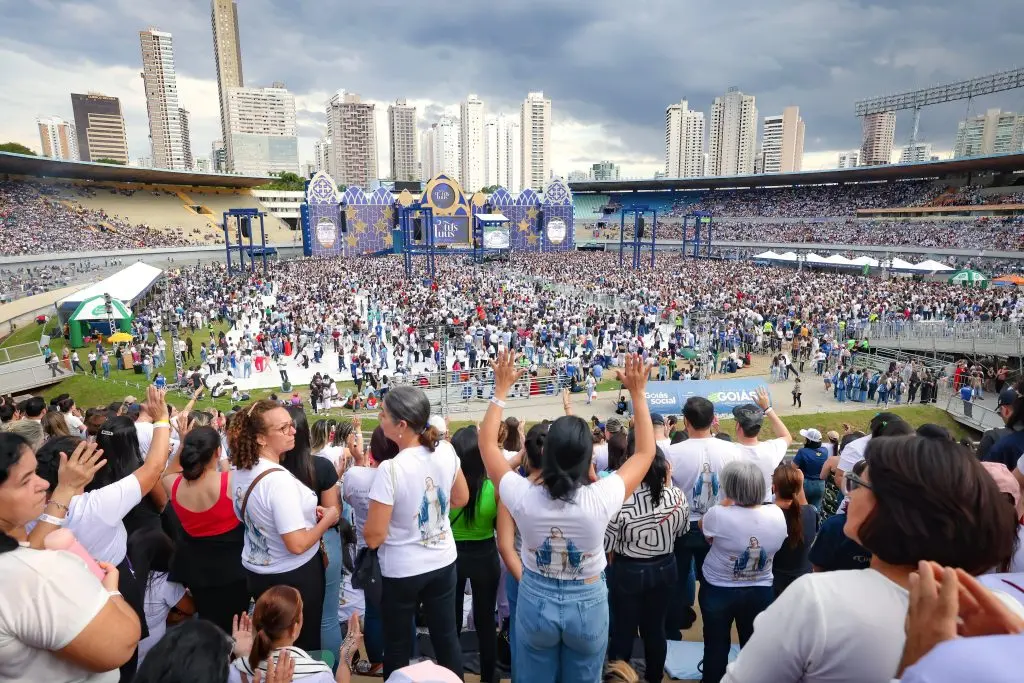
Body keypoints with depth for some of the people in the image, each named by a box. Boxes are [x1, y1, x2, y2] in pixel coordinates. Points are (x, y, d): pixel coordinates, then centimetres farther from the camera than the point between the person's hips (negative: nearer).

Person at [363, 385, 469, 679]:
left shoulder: (390, 469, -27)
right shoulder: (446, 451, -11)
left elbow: (373, 537, -19)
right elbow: (461, 498, 6)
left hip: (402, 571, -4)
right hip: (443, 562, 5)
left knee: (398, 647, 18)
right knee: (447, 637, 21)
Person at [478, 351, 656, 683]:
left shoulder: (523, 496, -23)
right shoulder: (600, 499, -25)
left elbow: (487, 443, -8)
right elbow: (646, 451, -11)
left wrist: (501, 389, -6)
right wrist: (637, 393, -10)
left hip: (535, 600, 1)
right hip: (587, 604, 0)